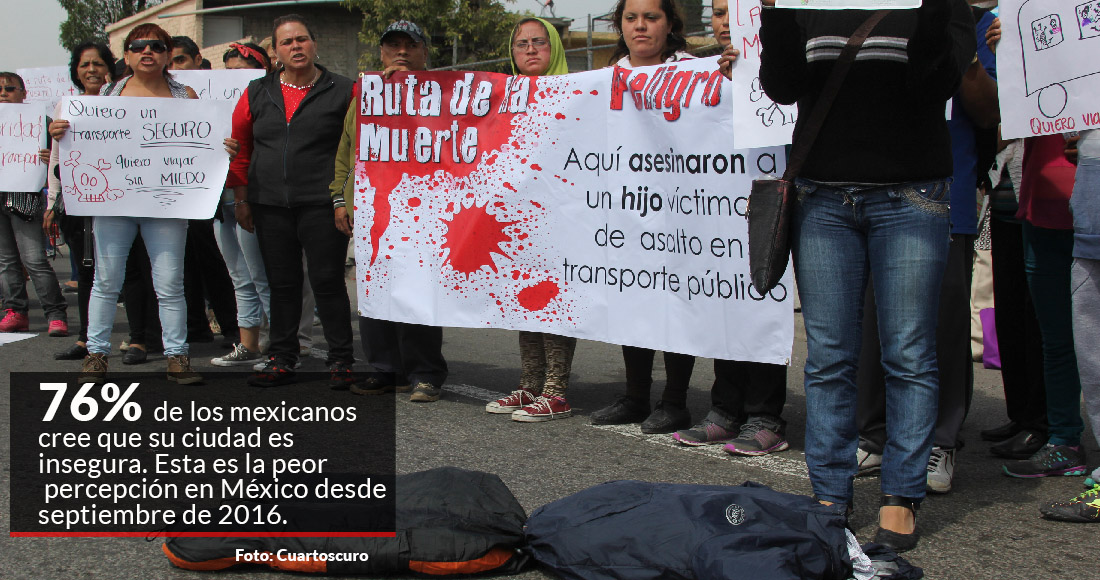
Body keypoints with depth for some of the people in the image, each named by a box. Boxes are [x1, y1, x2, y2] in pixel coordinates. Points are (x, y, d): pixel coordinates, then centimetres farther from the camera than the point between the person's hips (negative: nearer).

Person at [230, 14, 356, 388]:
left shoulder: (343, 91, 1)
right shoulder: (257, 93, 12)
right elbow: (239, 145, 16)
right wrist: (240, 197, 10)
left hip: (321, 204, -4)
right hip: (269, 206, 4)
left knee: (327, 282, -3)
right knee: (281, 284, 9)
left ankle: (340, 361, 6)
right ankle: (281, 360, 18)